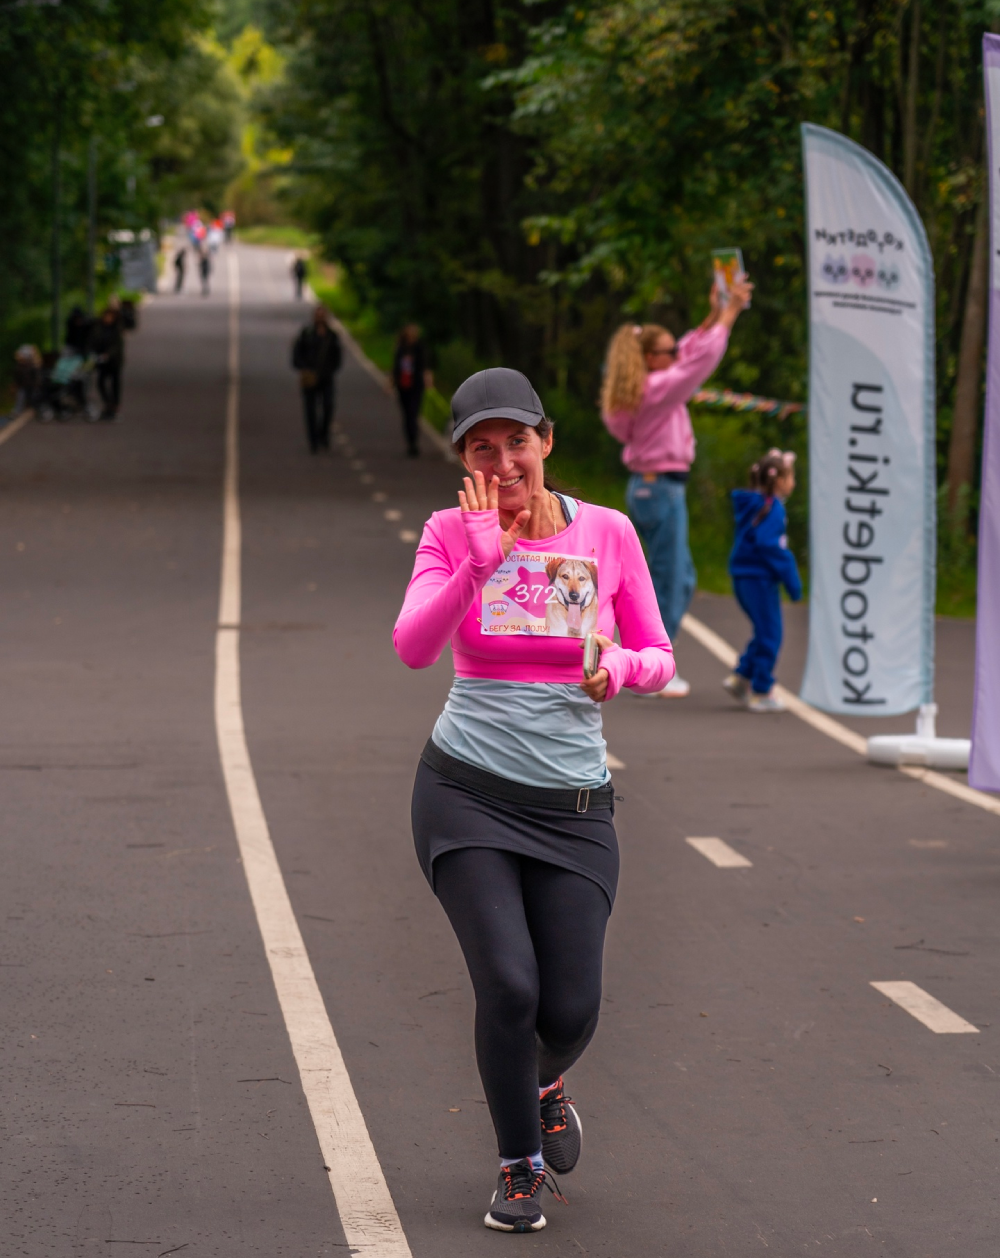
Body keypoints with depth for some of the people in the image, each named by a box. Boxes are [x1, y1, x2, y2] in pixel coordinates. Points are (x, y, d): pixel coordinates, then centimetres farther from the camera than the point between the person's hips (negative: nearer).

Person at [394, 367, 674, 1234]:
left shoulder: (607, 533, 0)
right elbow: (413, 648, -17)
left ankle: (545, 1084, 34)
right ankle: (519, 1168, 7)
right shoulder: (451, 532, -2)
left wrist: (623, 667, -17)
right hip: (467, 792, -1)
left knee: (571, 1011, -5)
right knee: (509, 985, -17)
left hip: (572, 804, 1)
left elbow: (659, 659, 6)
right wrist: (479, 563, -29)